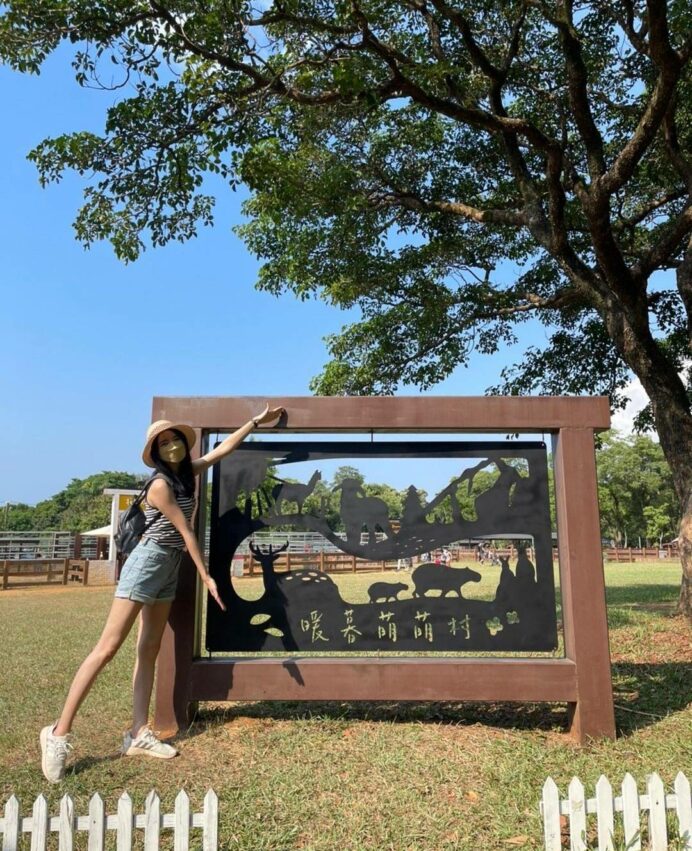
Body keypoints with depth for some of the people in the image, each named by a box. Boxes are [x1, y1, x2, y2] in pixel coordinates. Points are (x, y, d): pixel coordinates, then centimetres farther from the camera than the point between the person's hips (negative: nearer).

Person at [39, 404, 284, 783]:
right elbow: (186, 533, -15)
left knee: (149, 651, 7)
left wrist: (256, 421, 17)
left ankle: (139, 734, 10)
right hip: (147, 563, -9)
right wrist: (207, 577, -11)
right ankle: (59, 732, -3)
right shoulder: (160, 484, -16)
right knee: (107, 648, -9)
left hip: (170, 568, 9)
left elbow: (222, 449, 14)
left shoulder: (187, 473, 7)